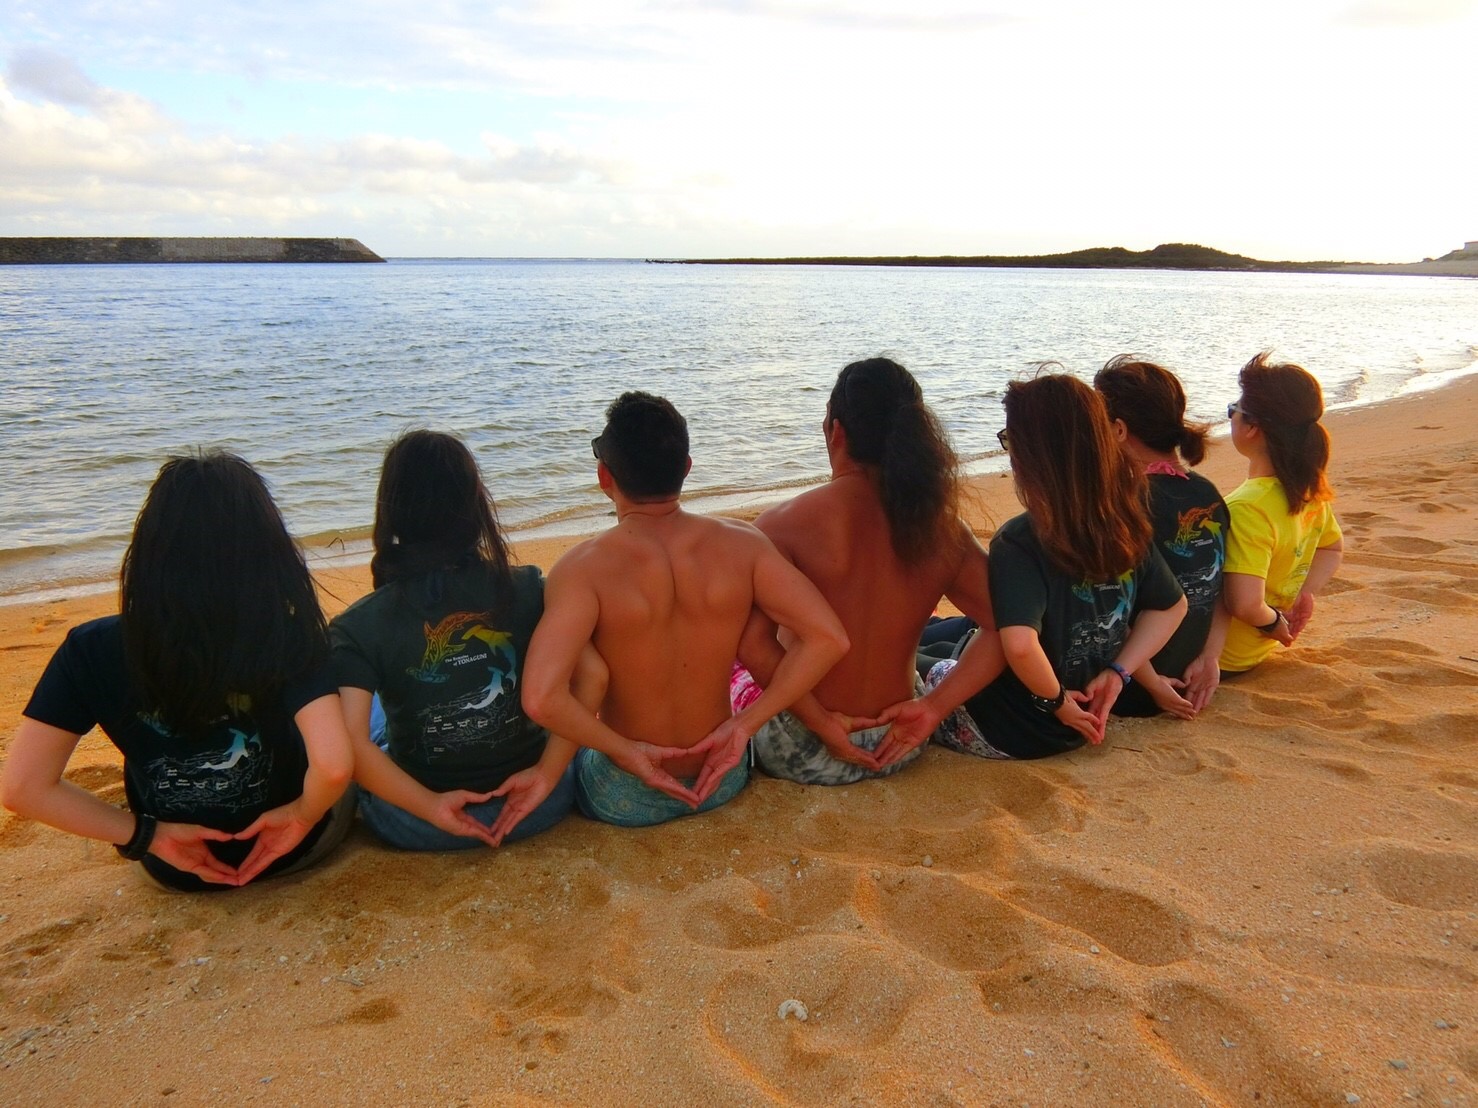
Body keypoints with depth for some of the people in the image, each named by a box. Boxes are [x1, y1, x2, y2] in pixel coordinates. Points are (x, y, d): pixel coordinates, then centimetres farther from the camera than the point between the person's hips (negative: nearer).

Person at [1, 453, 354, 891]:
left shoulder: (93, 650, -20)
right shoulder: (290, 639, -27)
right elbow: (334, 767, -38)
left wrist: (149, 834, -9)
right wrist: (303, 815, -16)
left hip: (177, 867, 2)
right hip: (291, 847, -2)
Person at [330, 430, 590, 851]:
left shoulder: (358, 626, -13)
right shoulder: (529, 591, -10)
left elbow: (350, 742, -23)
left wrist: (431, 807, -15)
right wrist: (546, 774, -14)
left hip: (415, 827, -1)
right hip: (538, 806, 1)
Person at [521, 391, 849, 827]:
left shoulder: (583, 569, -23)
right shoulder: (742, 543, -13)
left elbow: (541, 698, -34)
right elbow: (829, 638, -17)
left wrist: (626, 751, -19)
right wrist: (743, 724, -13)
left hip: (624, 799, -2)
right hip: (722, 781, 3)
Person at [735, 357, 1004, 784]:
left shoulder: (784, 525, -19)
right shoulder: (944, 529, -6)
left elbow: (754, 644, -28)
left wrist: (820, 722, -18)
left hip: (805, 755, -3)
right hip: (897, 749, 4)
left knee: (736, 681, 28)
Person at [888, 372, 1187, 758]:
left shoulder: (1019, 541, -28)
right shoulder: (1124, 524, -7)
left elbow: (1020, 645, -42)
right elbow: (1171, 607, 5)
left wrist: (1054, 699, -24)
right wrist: (1116, 672, 0)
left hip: (1005, 735, -7)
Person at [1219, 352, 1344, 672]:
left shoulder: (1247, 507, -30)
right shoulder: (1310, 489, -2)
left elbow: (1244, 604, -36)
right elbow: (1333, 549, 17)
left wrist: (1273, 622, -15)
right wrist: (1300, 601, 6)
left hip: (1223, 654, -8)